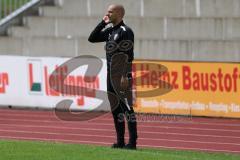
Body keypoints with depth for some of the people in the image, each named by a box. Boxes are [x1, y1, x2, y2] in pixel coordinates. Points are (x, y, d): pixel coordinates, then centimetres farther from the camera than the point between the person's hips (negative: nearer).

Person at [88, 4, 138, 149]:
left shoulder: (125, 31, -11)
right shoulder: (109, 31, 15)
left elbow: (129, 56, -17)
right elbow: (92, 39, 18)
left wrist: (125, 76, -23)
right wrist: (103, 23, 10)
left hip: (122, 76, -9)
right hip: (111, 76, 9)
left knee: (127, 107, -10)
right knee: (115, 108, 10)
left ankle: (132, 142, -11)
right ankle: (120, 141, 15)